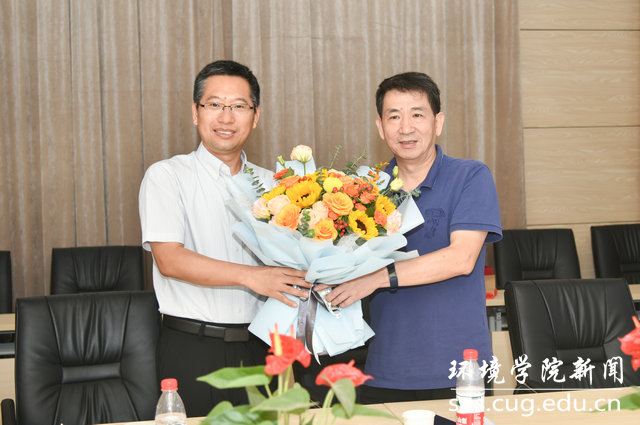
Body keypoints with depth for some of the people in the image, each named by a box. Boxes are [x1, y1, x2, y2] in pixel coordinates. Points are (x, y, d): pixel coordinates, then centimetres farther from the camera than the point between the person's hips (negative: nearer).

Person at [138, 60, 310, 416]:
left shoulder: (272, 184, 14)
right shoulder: (167, 176, -1)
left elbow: (291, 257, 17)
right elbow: (169, 259, -14)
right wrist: (250, 276, -22)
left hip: (260, 348, 4)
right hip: (192, 350, -4)